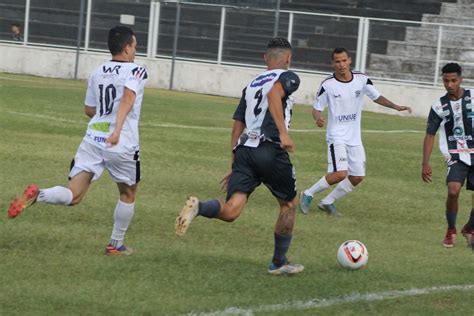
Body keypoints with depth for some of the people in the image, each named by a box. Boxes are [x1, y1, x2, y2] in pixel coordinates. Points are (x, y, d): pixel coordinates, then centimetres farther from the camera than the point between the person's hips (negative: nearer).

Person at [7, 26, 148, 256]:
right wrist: (118, 128, -33)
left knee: (73, 196, -2)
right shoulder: (136, 71, -4)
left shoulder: (97, 73, 14)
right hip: (121, 144, -4)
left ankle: (37, 195, -31)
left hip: (92, 140, 4)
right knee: (128, 194, 21)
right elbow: (128, 98, -23)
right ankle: (116, 245, 27)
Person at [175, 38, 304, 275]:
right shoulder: (288, 77, 6)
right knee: (289, 204, 19)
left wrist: (235, 166, 29)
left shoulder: (251, 85, 26)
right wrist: (283, 133, -23)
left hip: (243, 149, 5)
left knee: (230, 211, -7)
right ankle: (279, 263, 24)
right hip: (270, 149, -5)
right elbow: (274, 94, -18)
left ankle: (198, 208, -37)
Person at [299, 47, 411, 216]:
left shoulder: (361, 79, -3)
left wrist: (396, 106, -8)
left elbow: (377, 97, 7)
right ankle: (308, 195, -3)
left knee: (357, 177, 5)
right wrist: (318, 118, -27)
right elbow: (317, 108, -4)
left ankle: (327, 202, 21)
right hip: (336, 136, -5)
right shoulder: (327, 85, -12)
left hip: (354, 137, 5)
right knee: (340, 174, -22)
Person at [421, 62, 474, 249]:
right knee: (453, 191, -22)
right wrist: (425, 163, -1)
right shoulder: (439, 106, 0)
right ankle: (451, 231, 1)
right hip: (456, 155, -1)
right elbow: (430, 135, 5)